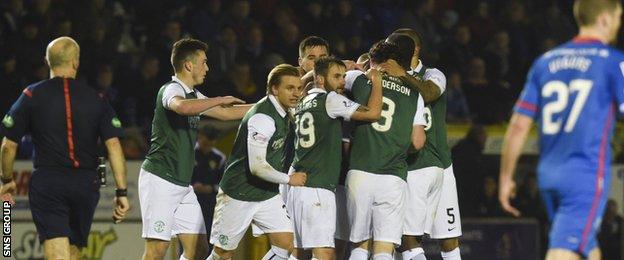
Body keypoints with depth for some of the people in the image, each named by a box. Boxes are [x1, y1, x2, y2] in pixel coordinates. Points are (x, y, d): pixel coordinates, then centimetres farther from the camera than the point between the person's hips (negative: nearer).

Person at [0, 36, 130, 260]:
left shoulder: (32, 96, 0)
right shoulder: (95, 99, 4)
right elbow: (114, 145, -3)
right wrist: (122, 192, -1)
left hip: (47, 183, -2)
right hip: (86, 183, 3)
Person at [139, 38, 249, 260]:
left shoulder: (193, 95, 18)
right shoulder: (171, 90, -11)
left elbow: (227, 113, 29)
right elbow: (182, 106, -36)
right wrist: (219, 100, -25)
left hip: (183, 184, 9)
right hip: (160, 180, -9)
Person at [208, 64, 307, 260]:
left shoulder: (283, 113, 2)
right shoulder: (262, 118, -25)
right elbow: (258, 167, -29)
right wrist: (289, 179, -16)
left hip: (268, 195, 8)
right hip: (238, 195, -8)